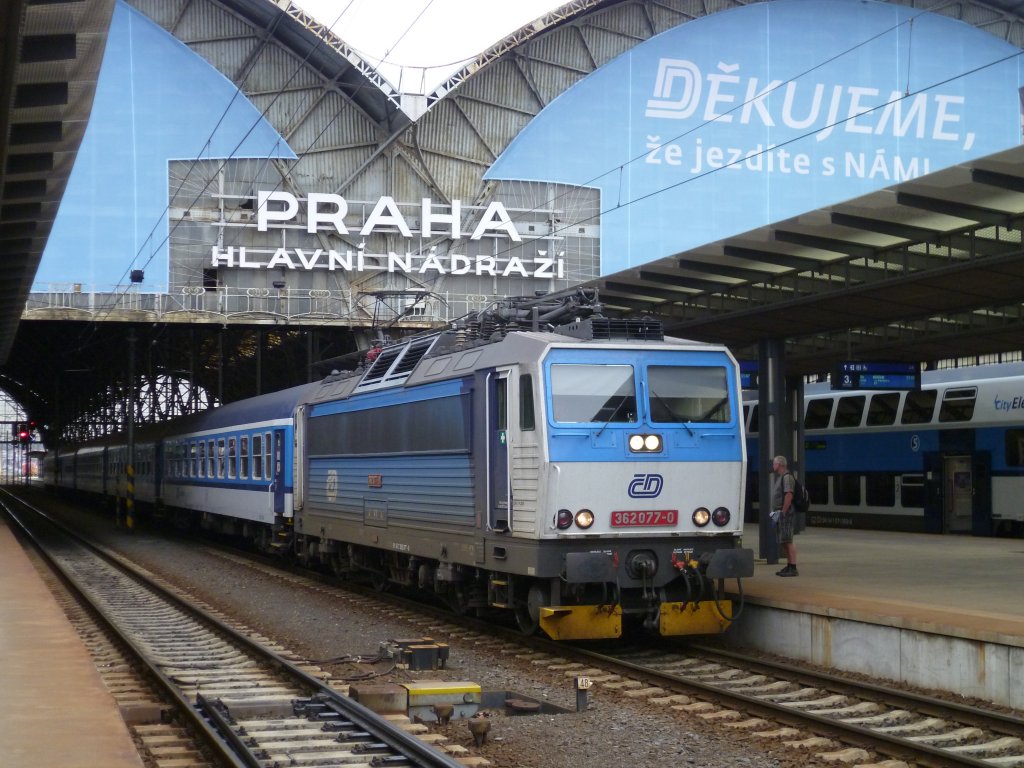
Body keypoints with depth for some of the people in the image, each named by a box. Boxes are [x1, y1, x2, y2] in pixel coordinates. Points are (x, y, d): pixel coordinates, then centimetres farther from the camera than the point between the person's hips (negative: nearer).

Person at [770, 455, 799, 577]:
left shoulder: (787, 477, -12)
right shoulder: (779, 477, 20)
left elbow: (789, 495, -21)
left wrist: (783, 512, -21)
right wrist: (775, 511, 16)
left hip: (786, 513, -10)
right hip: (780, 513, 10)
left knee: (788, 541, -12)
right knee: (784, 541, 11)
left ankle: (793, 568, -13)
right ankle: (789, 567, 16)